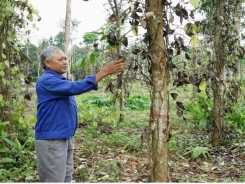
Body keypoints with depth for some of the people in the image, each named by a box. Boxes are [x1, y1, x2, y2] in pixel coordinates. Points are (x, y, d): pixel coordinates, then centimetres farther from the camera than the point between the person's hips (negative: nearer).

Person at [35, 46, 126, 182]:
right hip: (51, 140, -10)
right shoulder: (47, 81, -18)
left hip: (66, 138, 10)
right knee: (55, 180, -4)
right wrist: (104, 72, -31)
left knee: (66, 178, 15)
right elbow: (74, 88, -29)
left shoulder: (60, 81, 16)